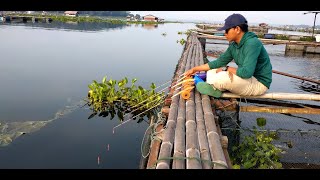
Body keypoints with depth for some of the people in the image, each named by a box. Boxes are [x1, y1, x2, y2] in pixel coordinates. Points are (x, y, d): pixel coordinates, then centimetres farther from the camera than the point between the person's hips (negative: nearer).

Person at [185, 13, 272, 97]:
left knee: (220, 78, -28)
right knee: (211, 73, 9)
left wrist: (227, 68, -16)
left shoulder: (252, 43, -24)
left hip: (259, 83, -9)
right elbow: (219, 62, 10)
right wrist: (195, 69, 9)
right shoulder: (233, 46, 3)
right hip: (247, 78, 9)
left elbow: (246, 72, -33)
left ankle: (214, 88, 2)